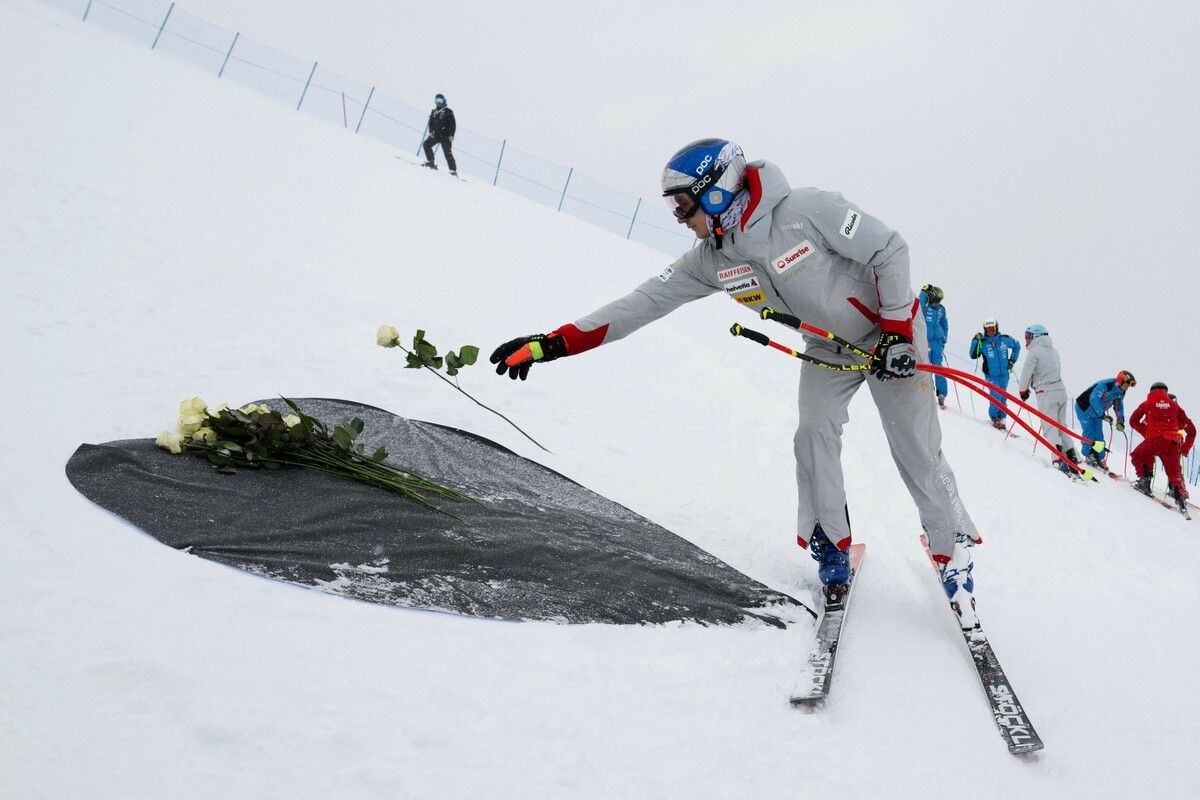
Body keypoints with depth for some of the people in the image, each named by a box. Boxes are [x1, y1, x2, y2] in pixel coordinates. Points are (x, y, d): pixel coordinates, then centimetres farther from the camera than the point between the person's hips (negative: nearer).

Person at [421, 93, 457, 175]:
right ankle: (430, 162, 0)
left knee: (447, 152, -11)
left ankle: (453, 170, -10)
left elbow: (453, 124, -5)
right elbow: (431, 122, 13)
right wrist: (431, 131, -6)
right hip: (435, 134, 6)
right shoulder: (434, 111, 15)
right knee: (426, 144, -8)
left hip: (445, 135, -6)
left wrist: (451, 135, -15)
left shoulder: (448, 112, 0)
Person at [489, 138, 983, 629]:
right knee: (814, 437, -10)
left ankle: (954, 551, 14)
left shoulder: (806, 211, -30)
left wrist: (898, 329, -22)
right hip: (827, 347, 5)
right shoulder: (712, 260, -12)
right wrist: (555, 343, -21)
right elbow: (648, 300, -15)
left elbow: (889, 250, -22)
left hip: (889, 332, -5)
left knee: (916, 451, -3)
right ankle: (830, 546, 8)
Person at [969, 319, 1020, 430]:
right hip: (991, 374, -2)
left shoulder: (1005, 339, -1)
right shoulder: (982, 342, -6)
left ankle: (1002, 418, 20)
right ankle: (995, 418, 6)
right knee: (996, 396, -12)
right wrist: (975, 341, -20)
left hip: (1004, 373, 2)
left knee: (1003, 396, 7)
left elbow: (1017, 346, 16)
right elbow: (973, 355, -10)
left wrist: (1012, 360, 11)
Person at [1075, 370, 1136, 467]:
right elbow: (1094, 399, -39)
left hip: (1097, 412, 8)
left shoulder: (1120, 392, -5)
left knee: (1099, 435, 3)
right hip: (1084, 408, -8)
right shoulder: (1105, 385, -32)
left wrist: (1120, 421, -9)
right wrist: (1102, 415, -42)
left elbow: (1119, 407, 4)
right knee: (1089, 432, -10)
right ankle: (1089, 456, -1)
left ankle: (1100, 459, 8)